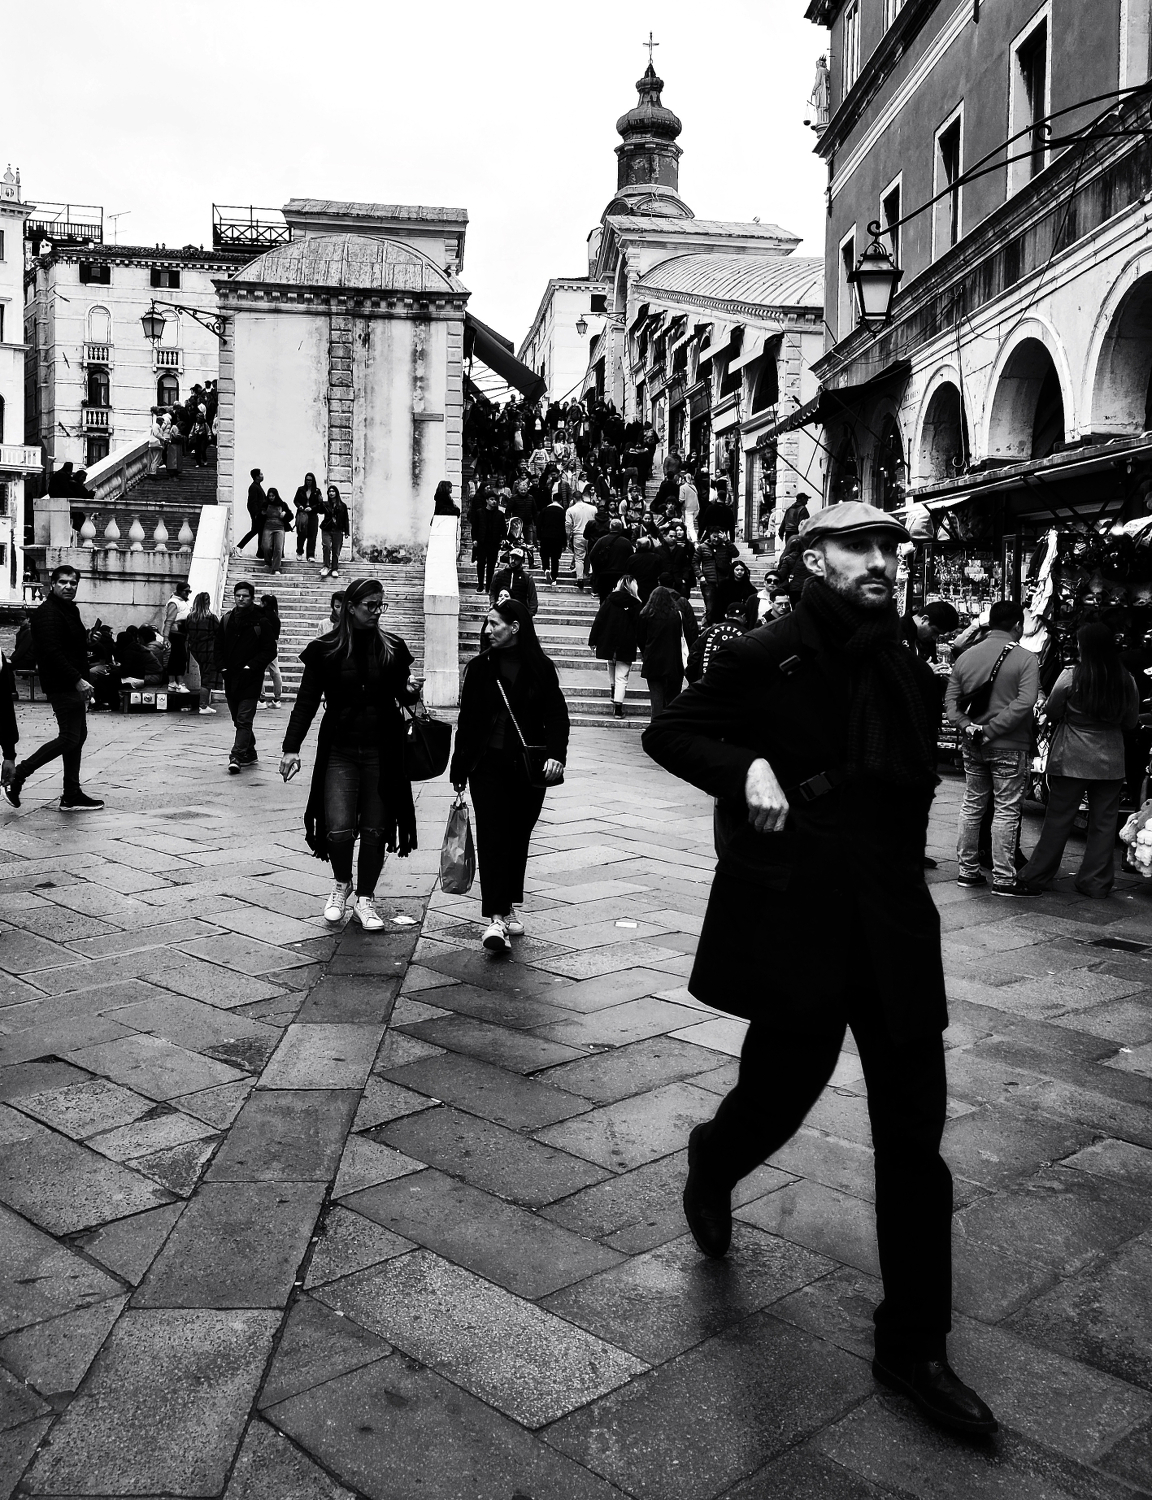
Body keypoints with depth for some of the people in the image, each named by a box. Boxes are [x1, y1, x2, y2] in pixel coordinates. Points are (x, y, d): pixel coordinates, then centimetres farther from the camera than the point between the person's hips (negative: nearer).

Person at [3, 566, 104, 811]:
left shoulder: (70, 610, 17)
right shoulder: (47, 612, -14)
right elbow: (52, 652, -23)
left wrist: (82, 679, 15)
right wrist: (78, 680, -25)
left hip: (73, 685, 10)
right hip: (61, 686, -10)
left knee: (78, 736, 10)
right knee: (69, 738, -10)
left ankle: (72, 795, 15)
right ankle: (17, 775, 0)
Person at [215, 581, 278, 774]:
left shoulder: (261, 622, -6)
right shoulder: (226, 620, 9)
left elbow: (270, 650, -8)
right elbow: (219, 646, 14)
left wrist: (250, 667, -14)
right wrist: (223, 667, 0)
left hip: (250, 679, -6)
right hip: (230, 678, 6)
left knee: (244, 720, -11)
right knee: (238, 720, 14)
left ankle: (236, 756, -15)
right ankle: (249, 754, 26)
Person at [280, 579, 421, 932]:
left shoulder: (393, 648, 3)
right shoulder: (325, 650, -1)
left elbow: (402, 692, 13)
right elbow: (306, 701, 0)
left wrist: (411, 692, -11)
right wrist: (291, 747, -6)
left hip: (382, 752, 1)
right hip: (339, 750, -1)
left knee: (375, 829, 4)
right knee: (339, 828, -9)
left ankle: (365, 899, 21)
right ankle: (342, 884, 21)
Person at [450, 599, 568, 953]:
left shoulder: (540, 668, 1)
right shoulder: (479, 667, 4)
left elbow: (557, 714, -2)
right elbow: (467, 720, 5)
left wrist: (556, 754, -18)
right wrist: (459, 771, 4)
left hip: (528, 767, 1)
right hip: (488, 766, 0)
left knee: (518, 838, 9)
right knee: (492, 838, -9)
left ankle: (510, 907, 24)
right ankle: (496, 918, -12)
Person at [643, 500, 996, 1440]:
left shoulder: (909, 674, 10)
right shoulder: (765, 658, -5)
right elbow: (667, 732, 0)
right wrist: (747, 766, -18)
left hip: (892, 932, 5)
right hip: (793, 928, -4)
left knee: (914, 1135, 4)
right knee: (778, 1096, 7)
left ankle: (914, 1346, 18)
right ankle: (711, 1167, 45)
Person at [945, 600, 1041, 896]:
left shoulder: (967, 656, 5)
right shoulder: (1025, 658, -9)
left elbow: (950, 699, 1)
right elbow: (1024, 702, -21)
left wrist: (967, 726, -7)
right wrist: (991, 729, -18)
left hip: (973, 747, 5)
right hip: (1009, 748, -5)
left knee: (972, 806, 14)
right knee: (1006, 811, 1)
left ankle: (968, 871, 20)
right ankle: (1004, 878, 4)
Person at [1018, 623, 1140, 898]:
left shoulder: (1070, 677, -12)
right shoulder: (1128, 682, -3)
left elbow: (1050, 713, -1)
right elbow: (1131, 722, 8)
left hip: (1071, 760, -2)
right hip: (1111, 762, 2)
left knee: (1058, 819, 7)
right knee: (1103, 823, 8)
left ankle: (1038, 873, 15)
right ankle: (1097, 882, 13)